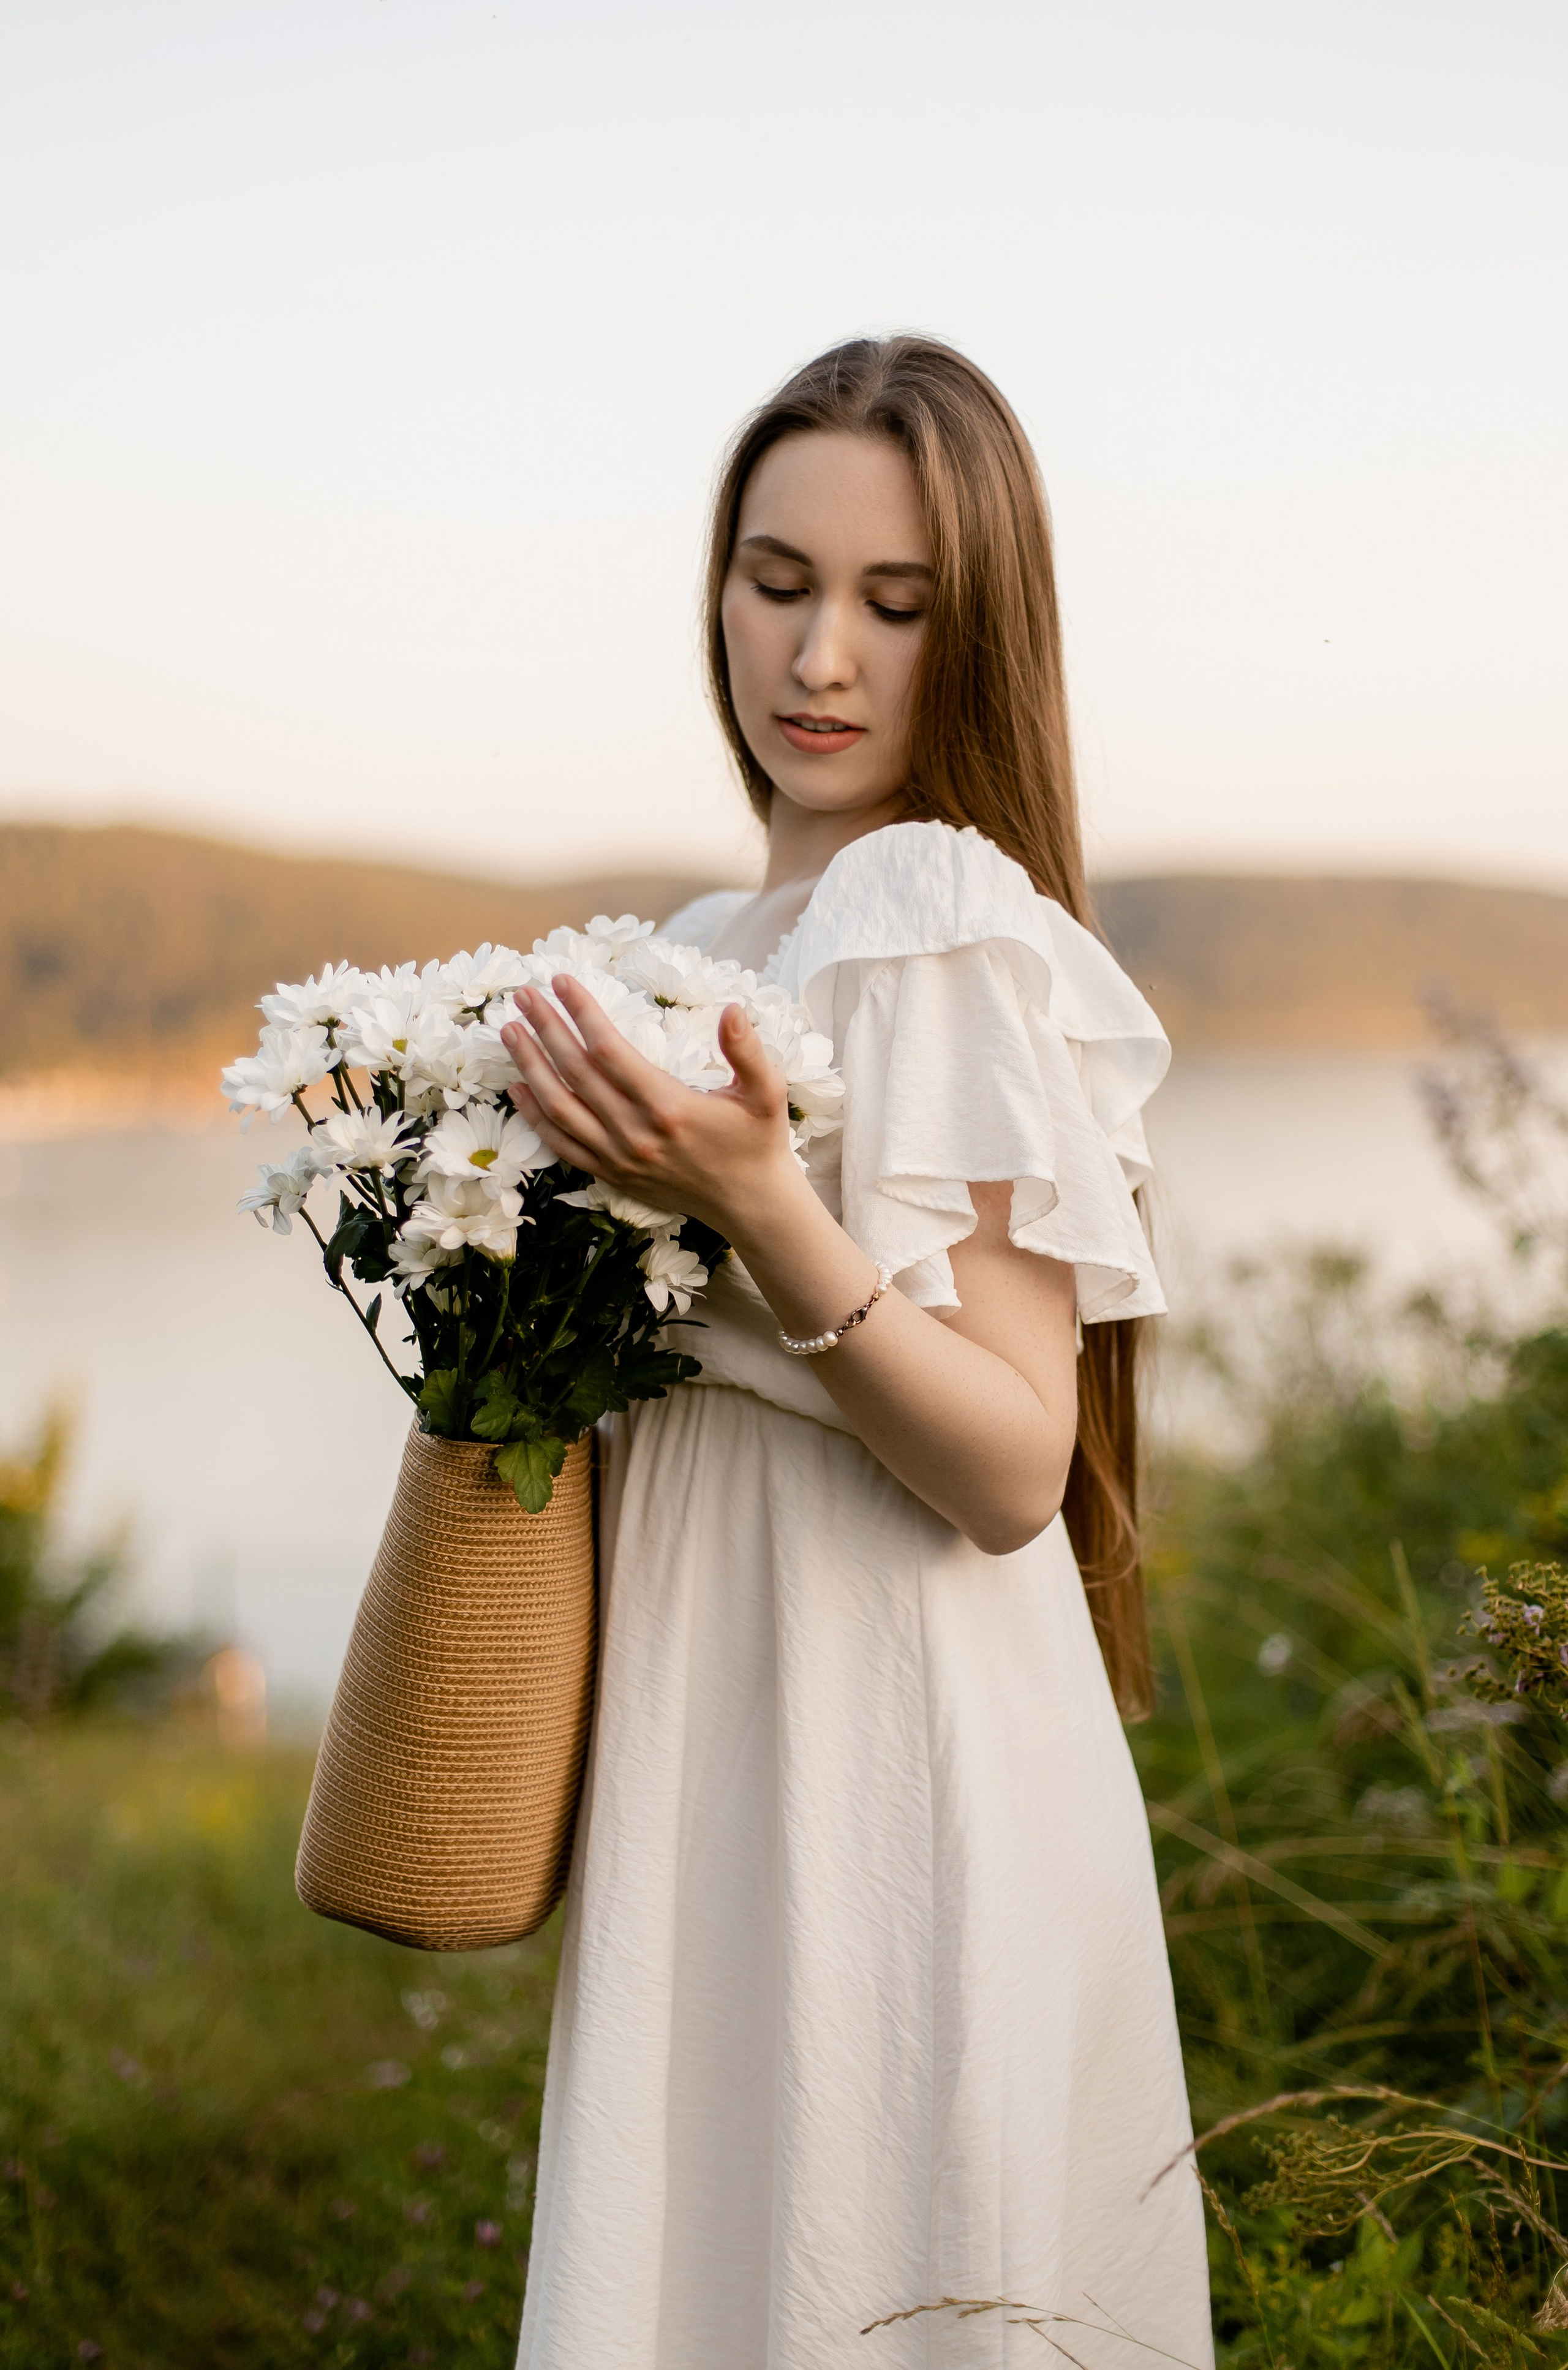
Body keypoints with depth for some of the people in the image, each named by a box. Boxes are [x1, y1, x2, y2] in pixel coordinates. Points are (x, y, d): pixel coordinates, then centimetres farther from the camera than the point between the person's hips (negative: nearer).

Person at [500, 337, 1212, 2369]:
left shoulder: (949, 926, -15)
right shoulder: (726, 936, 10)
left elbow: (1009, 1472, -20)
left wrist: (757, 1206, -29)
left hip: (894, 1771, -8)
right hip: (721, 1740, 8)